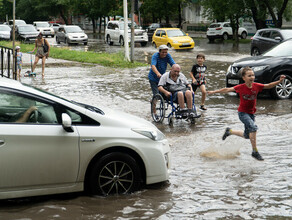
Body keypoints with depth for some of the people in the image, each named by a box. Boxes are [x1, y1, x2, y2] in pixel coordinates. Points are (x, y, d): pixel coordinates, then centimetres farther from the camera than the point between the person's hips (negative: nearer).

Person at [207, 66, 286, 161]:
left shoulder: (256, 86, -7)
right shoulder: (241, 87, -14)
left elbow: (269, 86, -6)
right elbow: (227, 90, -3)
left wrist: (279, 81, -21)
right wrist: (214, 92, 2)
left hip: (251, 113, 5)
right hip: (242, 113, -5)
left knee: (247, 135, 14)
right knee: (253, 127, -28)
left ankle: (229, 131, 40)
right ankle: (255, 152, -21)